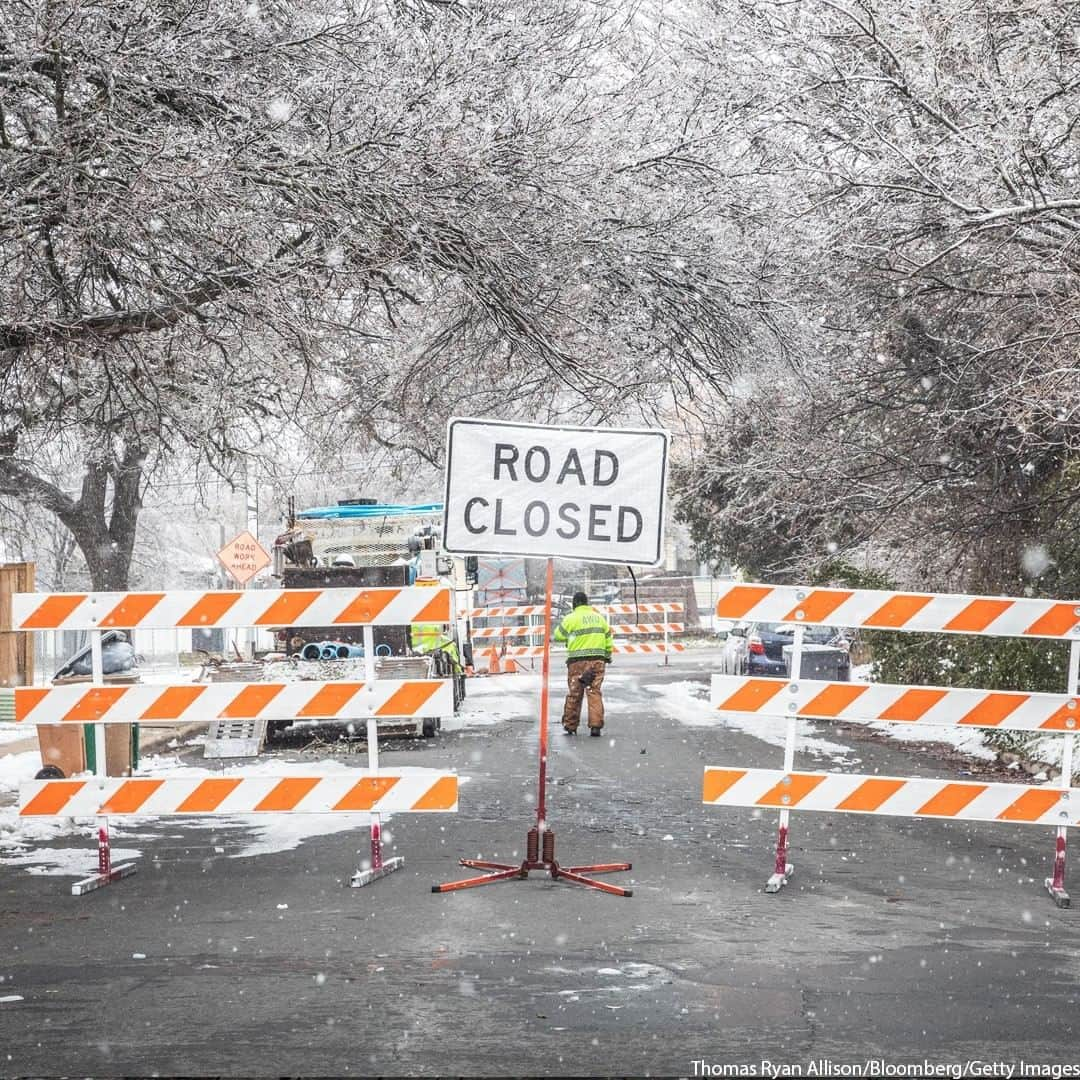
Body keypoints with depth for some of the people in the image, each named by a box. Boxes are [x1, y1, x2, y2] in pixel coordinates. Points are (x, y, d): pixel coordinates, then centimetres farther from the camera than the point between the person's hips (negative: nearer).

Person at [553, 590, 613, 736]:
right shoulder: (599, 617, 10)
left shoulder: (571, 619, -5)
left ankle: (570, 726, 13)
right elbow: (608, 638, 15)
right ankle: (596, 725, -5)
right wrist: (608, 656, 27)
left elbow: (558, 635, 4)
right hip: (597, 659, 3)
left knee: (574, 693, 6)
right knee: (594, 692, 4)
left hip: (578, 661, -3)